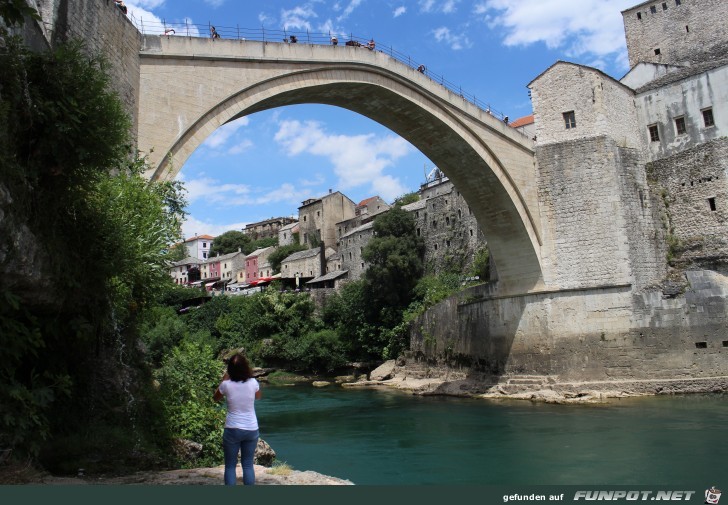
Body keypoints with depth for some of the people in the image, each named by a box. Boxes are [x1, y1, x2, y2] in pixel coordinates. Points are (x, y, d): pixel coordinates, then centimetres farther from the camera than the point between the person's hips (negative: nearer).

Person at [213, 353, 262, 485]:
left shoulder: (226, 385, -11)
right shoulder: (253, 383, -8)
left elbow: (215, 398, 11)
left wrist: (224, 379, 11)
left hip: (232, 430, -2)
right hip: (251, 429, 2)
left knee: (230, 466, 11)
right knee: (248, 465, 13)